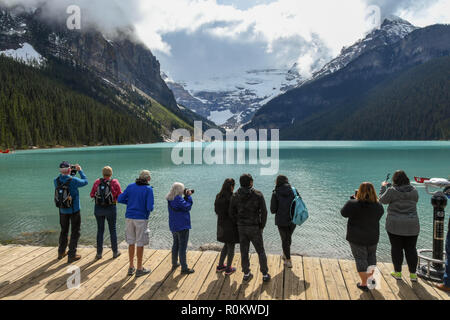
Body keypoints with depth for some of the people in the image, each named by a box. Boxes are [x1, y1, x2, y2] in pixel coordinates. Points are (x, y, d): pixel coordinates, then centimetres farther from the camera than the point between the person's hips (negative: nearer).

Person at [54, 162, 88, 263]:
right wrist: (80, 170, 5)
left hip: (63, 210, 5)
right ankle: (71, 255, 8)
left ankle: (61, 253, 34)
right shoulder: (73, 180, -22)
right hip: (74, 210, -5)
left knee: (64, 231, 22)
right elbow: (85, 181, -4)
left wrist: (70, 173, 10)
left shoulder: (56, 181, -8)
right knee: (75, 232, 7)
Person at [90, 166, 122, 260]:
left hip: (98, 208, 2)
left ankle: (99, 253, 17)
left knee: (100, 230, 12)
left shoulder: (97, 182, -1)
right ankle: (115, 252, 20)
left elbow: (92, 195, 3)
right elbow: (120, 196, -8)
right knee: (113, 230, 11)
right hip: (111, 208, -2)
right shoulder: (115, 182, -8)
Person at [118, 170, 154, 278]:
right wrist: (151, 208, 6)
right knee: (140, 244, 4)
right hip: (141, 218, -5)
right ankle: (139, 269, 13)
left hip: (129, 217, 5)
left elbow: (120, 199, 5)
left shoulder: (130, 187, 5)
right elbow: (150, 207, -16)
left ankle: (131, 267, 23)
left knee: (131, 242, 13)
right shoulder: (148, 189, -9)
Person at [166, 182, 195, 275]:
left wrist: (186, 196, 0)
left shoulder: (170, 199, 6)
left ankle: (174, 264, 34)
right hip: (182, 226, -9)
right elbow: (188, 207, -18)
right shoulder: (178, 199, -22)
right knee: (182, 247, -2)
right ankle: (184, 268, 5)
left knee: (176, 245, 22)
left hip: (173, 226, 9)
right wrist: (188, 196, -10)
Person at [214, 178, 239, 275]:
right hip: (230, 225, -7)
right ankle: (228, 269, 19)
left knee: (226, 245, 23)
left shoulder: (218, 197, 1)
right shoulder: (231, 197, -21)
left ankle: (220, 266, 29)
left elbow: (216, 210, 8)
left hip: (221, 225, 7)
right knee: (231, 246, 9)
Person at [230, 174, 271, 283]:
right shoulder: (258, 195, -11)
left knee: (244, 252, 13)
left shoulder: (235, 196, -2)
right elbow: (264, 212, -10)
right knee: (261, 251, 10)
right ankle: (265, 274, 16)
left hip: (241, 228, 3)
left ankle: (246, 274, 22)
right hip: (254, 228, -3)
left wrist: (238, 224, 11)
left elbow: (232, 213, 2)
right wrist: (261, 226, 0)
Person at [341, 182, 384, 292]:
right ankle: (370, 277, 39)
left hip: (356, 238, -3)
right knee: (371, 256, 25)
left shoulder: (353, 204, -20)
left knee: (360, 259, 8)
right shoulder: (379, 206, -9)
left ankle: (364, 283, 15)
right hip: (373, 237, 3)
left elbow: (343, 213, -4)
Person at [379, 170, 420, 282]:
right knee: (411, 249, 11)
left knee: (396, 248, 8)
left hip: (394, 225, -3)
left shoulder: (391, 190, -12)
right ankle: (413, 274, 18)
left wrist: (383, 187, 14)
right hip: (412, 226, 3)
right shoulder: (414, 190, -1)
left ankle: (397, 272, 18)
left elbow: (382, 200, 1)